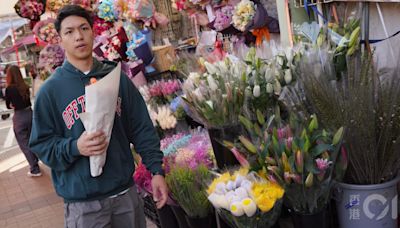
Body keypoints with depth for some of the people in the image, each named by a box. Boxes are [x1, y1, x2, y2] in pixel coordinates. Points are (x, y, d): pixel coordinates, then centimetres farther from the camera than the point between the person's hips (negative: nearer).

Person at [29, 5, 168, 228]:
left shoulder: (117, 78, 3)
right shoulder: (50, 90, -4)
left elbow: (142, 129, 4)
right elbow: (41, 144, -4)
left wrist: (157, 169, -2)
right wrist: (74, 147, -21)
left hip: (126, 191, 3)